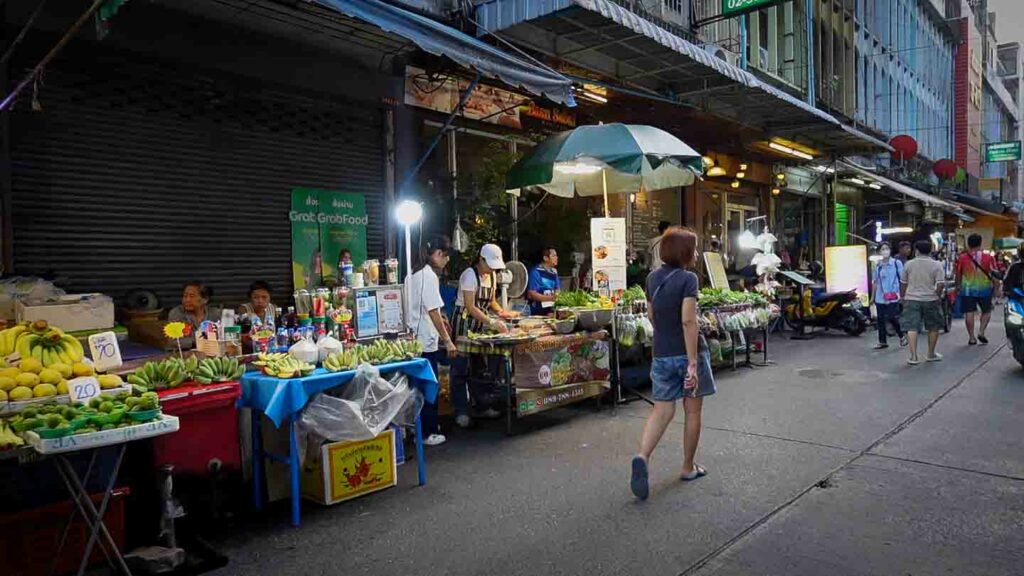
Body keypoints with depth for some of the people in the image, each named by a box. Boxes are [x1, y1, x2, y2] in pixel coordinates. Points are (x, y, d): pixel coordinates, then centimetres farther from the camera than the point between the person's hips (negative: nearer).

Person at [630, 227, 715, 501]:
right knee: (693, 411, 11)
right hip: (687, 353, -5)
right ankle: (688, 467, 23)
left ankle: (642, 456, -17)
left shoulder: (652, 278, 6)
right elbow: (688, 321, -21)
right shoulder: (688, 279, -14)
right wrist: (693, 362, -21)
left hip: (661, 354, 5)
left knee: (662, 409, 6)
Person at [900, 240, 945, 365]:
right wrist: (936, 295, 7)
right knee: (933, 327, 16)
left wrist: (903, 297, 22)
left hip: (911, 300, 1)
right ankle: (931, 354, 24)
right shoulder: (936, 265, -4)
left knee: (912, 327, -2)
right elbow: (940, 284, -10)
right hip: (930, 300, 0)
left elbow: (903, 283, 9)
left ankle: (913, 356, -10)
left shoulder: (909, 264, 2)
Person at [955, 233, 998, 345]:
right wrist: (996, 287, 8)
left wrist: (958, 286, 20)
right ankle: (981, 332, 4)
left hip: (967, 290, 0)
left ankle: (971, 338, 4)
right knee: (986, 311, 18)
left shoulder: (962, 258, -4)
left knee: (969, 313, 3)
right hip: (984, 289, 0)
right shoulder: (988, 258, -5)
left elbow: (958, 274, 6)